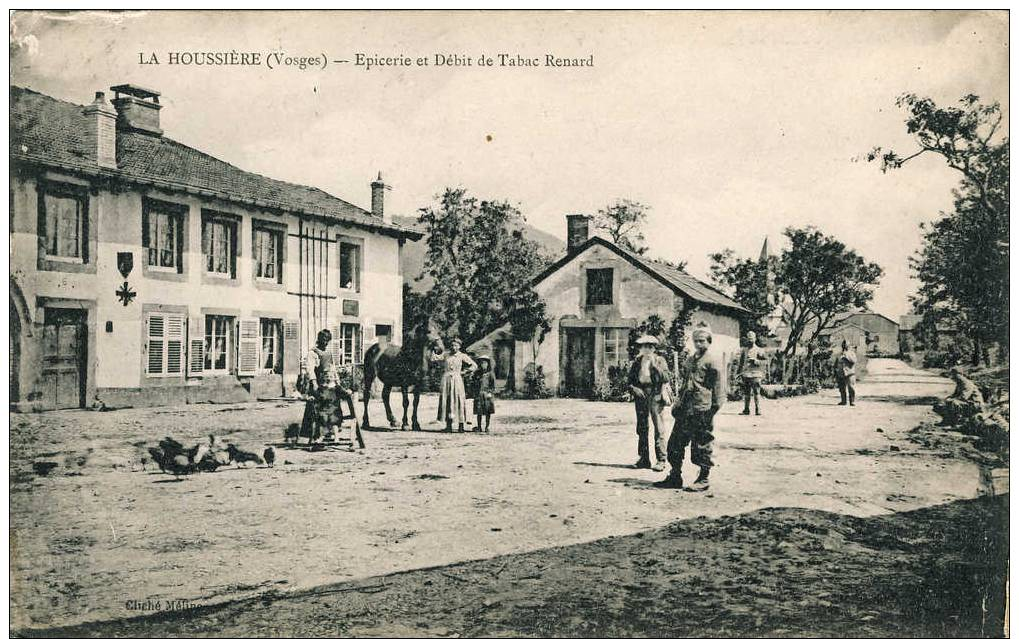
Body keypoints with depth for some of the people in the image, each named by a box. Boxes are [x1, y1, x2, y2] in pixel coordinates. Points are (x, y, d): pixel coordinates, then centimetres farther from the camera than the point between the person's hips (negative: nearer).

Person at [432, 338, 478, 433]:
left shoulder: (462, 356, 3)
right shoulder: (446, 355, 11)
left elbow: (474, 366, 2)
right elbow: (433, 359, 12)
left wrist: (464, 372, -1)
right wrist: (436, 350, 9)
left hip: (457, 380, -3)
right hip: (446, 380, 3)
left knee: (458, 402, -6)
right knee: (446, 402, 0)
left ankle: (461, 426, -2)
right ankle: (448, 426, 4)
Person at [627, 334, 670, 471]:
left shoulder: (659, 360, 4)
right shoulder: (636, 362, 13)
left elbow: (666, 378, -9)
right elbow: (629, 381, 14)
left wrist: (654, 365, -14)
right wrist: (634, 388, -5)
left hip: (655, 397, -4)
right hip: (640, 398, 4)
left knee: (658, 429, -9)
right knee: (641, 429, 7)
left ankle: (660, 460, -7)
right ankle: (644, 459, 15)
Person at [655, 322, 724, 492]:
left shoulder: (714, 361, -7)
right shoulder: (689, 360, 18)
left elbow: (719, 388, -11)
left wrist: (714, 408, -15)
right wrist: (678, 402, 18)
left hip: (702, 410, -8)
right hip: (685, 409, 8)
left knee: (702, 446, 1)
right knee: (675, 443, 9)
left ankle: (703, 479, 13)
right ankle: (675, 477, 19)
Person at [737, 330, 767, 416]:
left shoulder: (758, 350, 2)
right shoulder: (744, 350, 15)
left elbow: (766, 361, -3)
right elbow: (741, 363, 21)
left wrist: (756, 361, -14)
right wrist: (739, 373, 16)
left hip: (755, 374, -4)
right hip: (745, 374, 4)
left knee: (756, 393, -9)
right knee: (746, 393, 6)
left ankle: (758, 410, -6)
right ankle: (746, 410, 12)